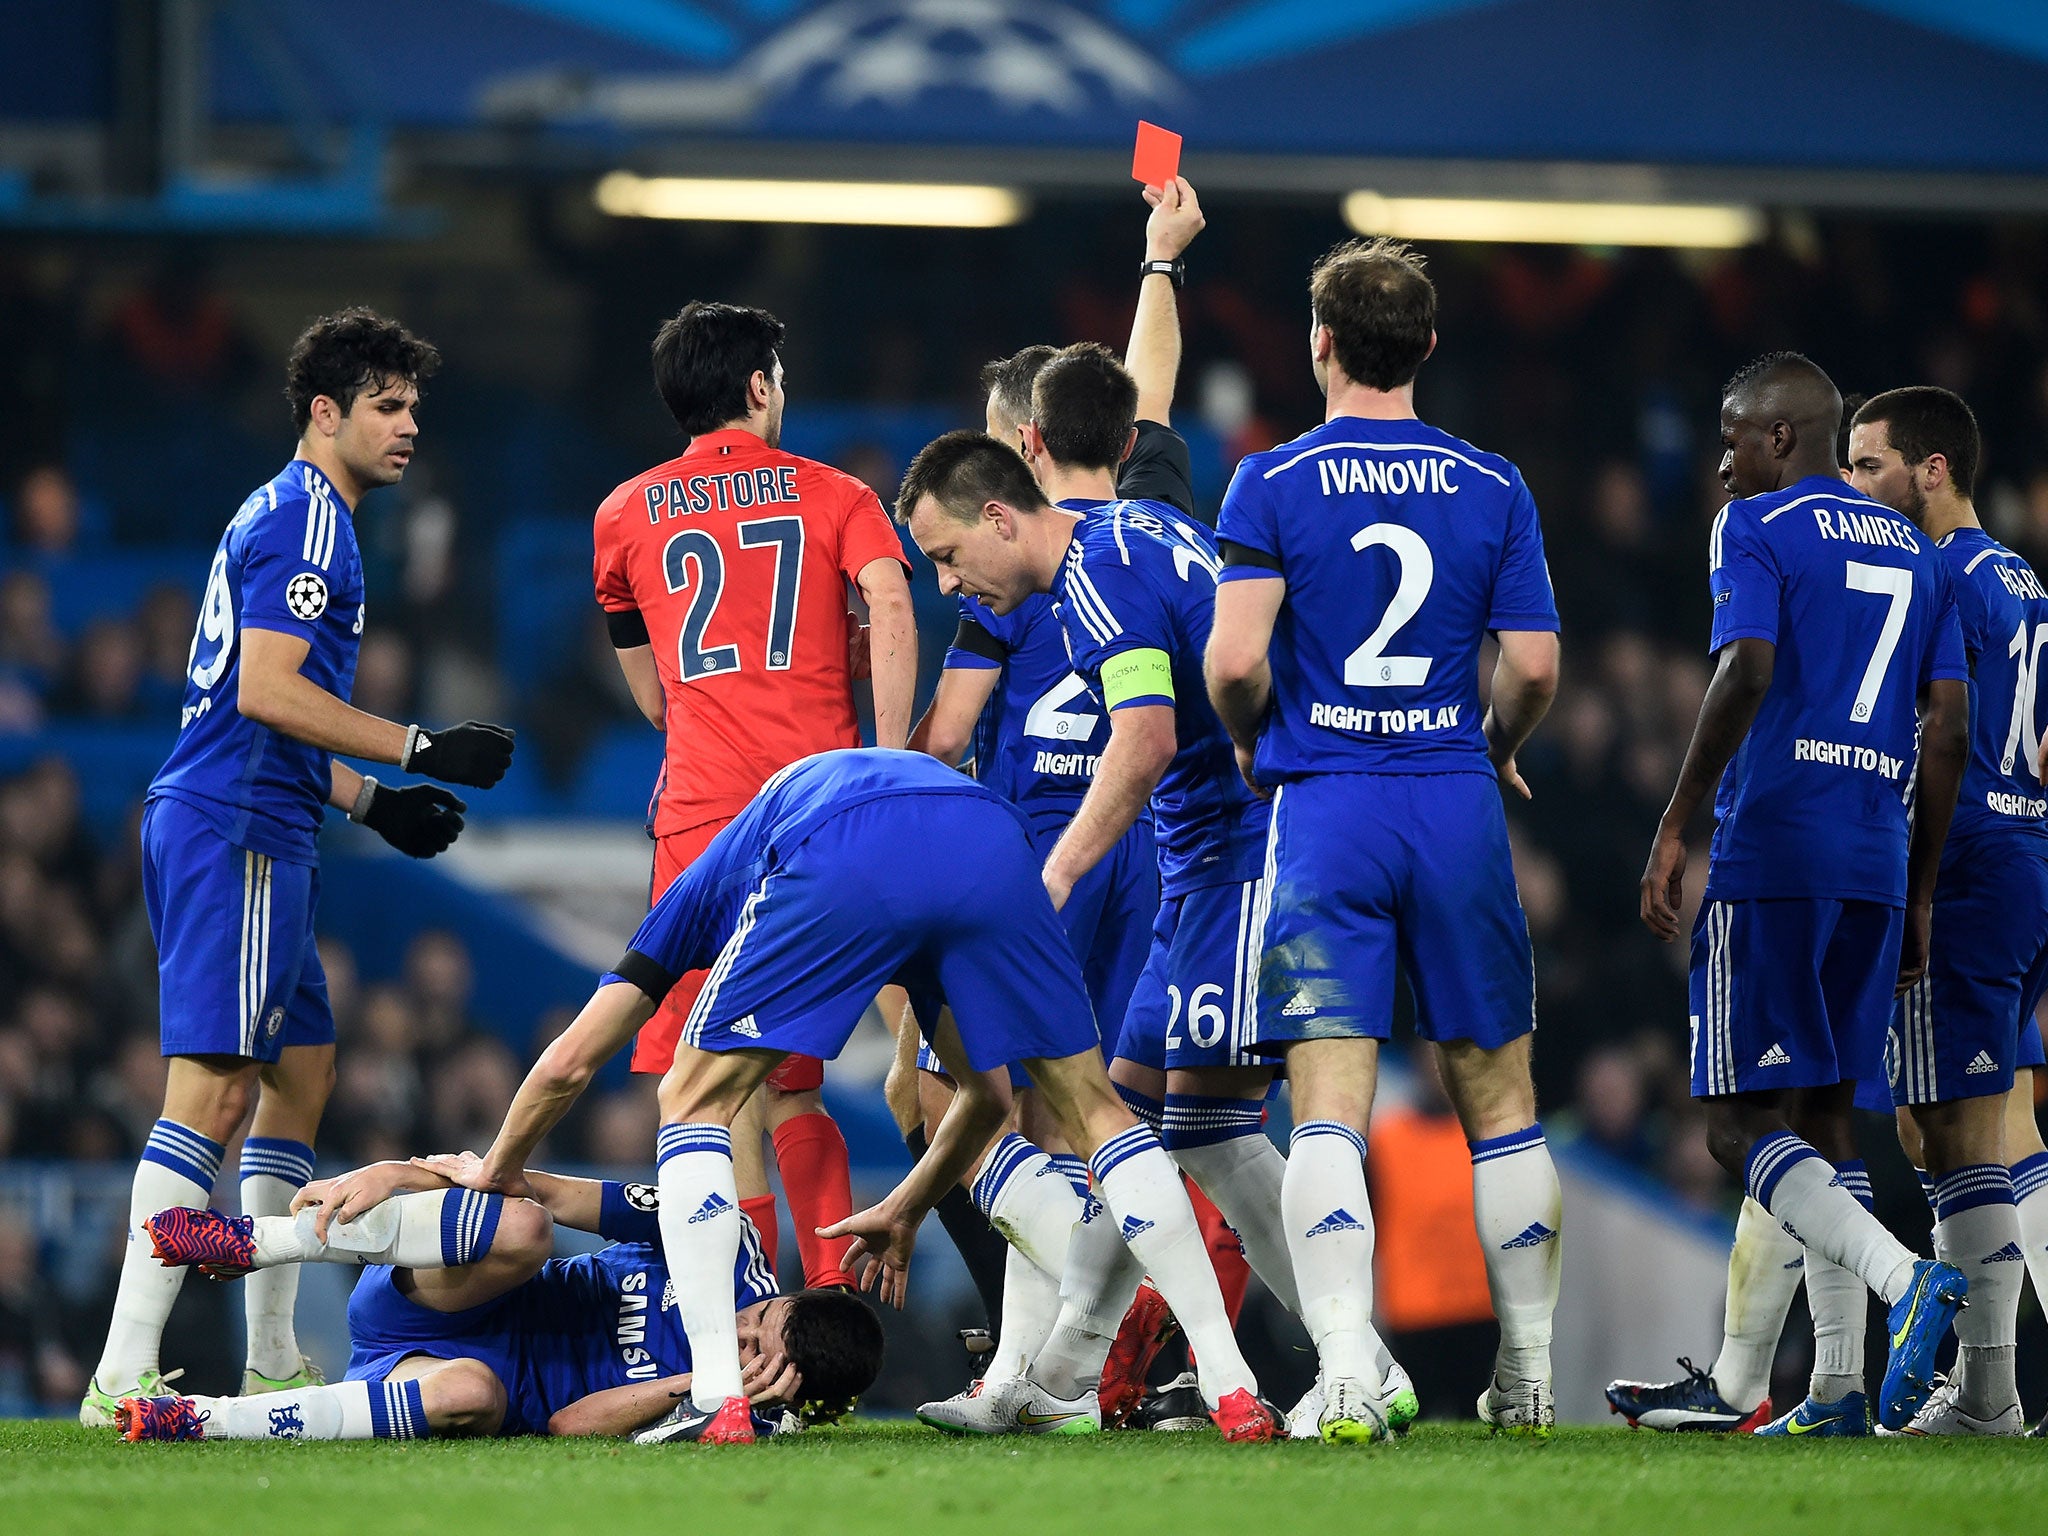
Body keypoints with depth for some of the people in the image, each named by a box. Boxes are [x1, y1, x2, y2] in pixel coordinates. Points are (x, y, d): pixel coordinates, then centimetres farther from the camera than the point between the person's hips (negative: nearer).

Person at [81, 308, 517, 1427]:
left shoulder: (288, 518, 23)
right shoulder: (305, 520, -10)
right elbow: (268, 691, -19)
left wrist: (369, 800, 27)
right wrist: (420, 750, -16)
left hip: (257, 832, 11)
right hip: (235, 832, -11)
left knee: (301, 1070, 15)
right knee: (216, 1084, -16)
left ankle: (271, 1362, 19)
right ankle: (124, 1374, -22)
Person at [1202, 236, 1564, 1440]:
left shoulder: (1274, 483, -4)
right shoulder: (1494, 487, 3)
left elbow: (1235, 660, -11)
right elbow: (1534, 667, 0)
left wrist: (1252, 743, 9)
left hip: (1324, 803, -2)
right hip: (1457, 804, 2)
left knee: (1329, 1104, -6)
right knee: (1497, 1096, 11)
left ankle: (1348, 1373, -19)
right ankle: (1530, 1374, 15)